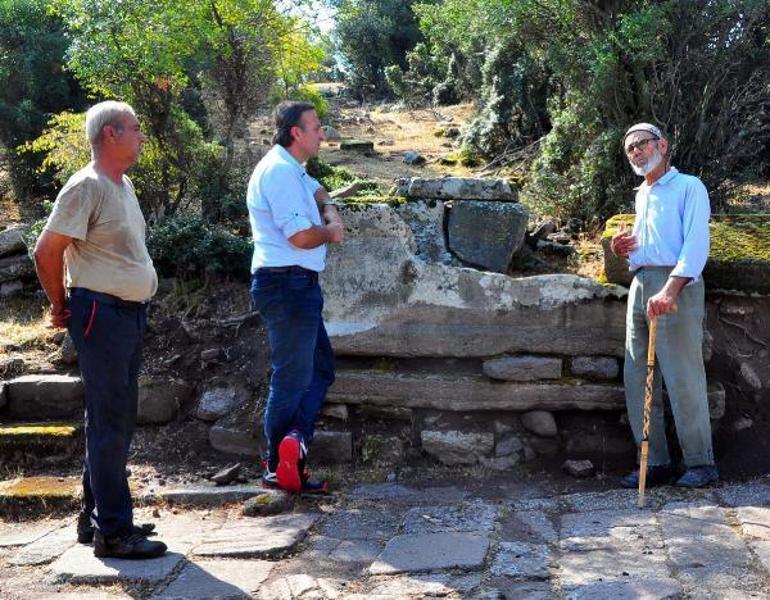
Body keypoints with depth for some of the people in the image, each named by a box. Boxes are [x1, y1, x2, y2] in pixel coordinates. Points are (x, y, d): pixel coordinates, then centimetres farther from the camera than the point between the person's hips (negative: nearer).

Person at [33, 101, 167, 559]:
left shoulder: (124, 185, 15)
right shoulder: (87, 186, -14)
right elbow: (47, 251, -15)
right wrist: (61, 307, -4)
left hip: (131, 312, 9)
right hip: (102, 314, -9)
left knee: (119, 420, 14)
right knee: (109, 422, -5)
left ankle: (96, 516, 25)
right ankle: (114, 532, 2)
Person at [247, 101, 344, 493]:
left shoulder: (292, 170, 16)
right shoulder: (280, 171, -16)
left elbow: (316, 191, 37)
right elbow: (302, 236, -23)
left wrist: (330, 211, 15)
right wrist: (330, 232, -2)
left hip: (297, 285, 11)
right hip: (287, 284, -11)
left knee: (321, 367, 14)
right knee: (293, 377, -4)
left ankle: (295, 438, 8)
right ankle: (279, 469, 4)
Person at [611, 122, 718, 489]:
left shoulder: (688, 187, 2)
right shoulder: (641, 196, 24)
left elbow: (696, 244, -12)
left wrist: (670, 290, -26)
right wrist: (622, 249, 10)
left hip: (675, 285, -7)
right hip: (640, 286, 8)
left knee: (683, 380, -9)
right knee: (637, 379, 3)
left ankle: (701, 464, -1)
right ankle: (655, 462, 9)